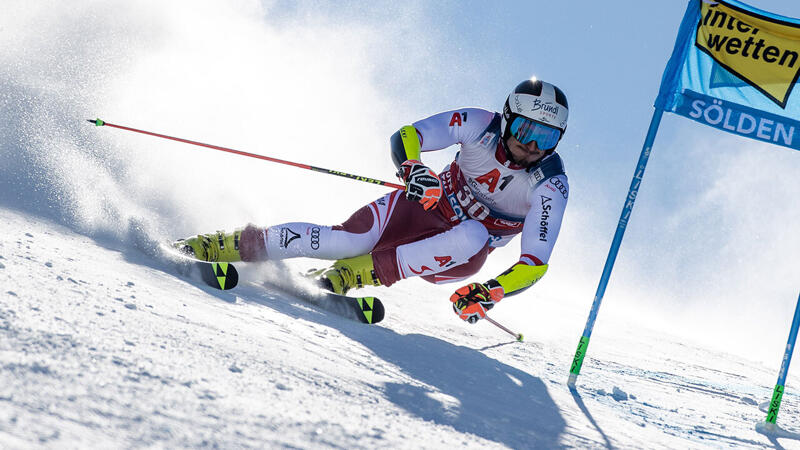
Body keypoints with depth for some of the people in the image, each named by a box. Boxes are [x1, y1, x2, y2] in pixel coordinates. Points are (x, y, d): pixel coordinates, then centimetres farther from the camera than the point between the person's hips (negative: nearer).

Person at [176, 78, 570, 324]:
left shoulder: (551, 187, -18)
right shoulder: (480, 125, -15)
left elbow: (535, 263, -20)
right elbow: (404, 138, -17)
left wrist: (491, 292, -37)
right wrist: (413, 170, -40)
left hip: (456, 258, 0)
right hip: (425, 206, 0)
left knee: (471, 237, -38)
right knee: (344, 240, -26)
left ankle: (353, 275, -32)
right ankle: (212, 247, -18)